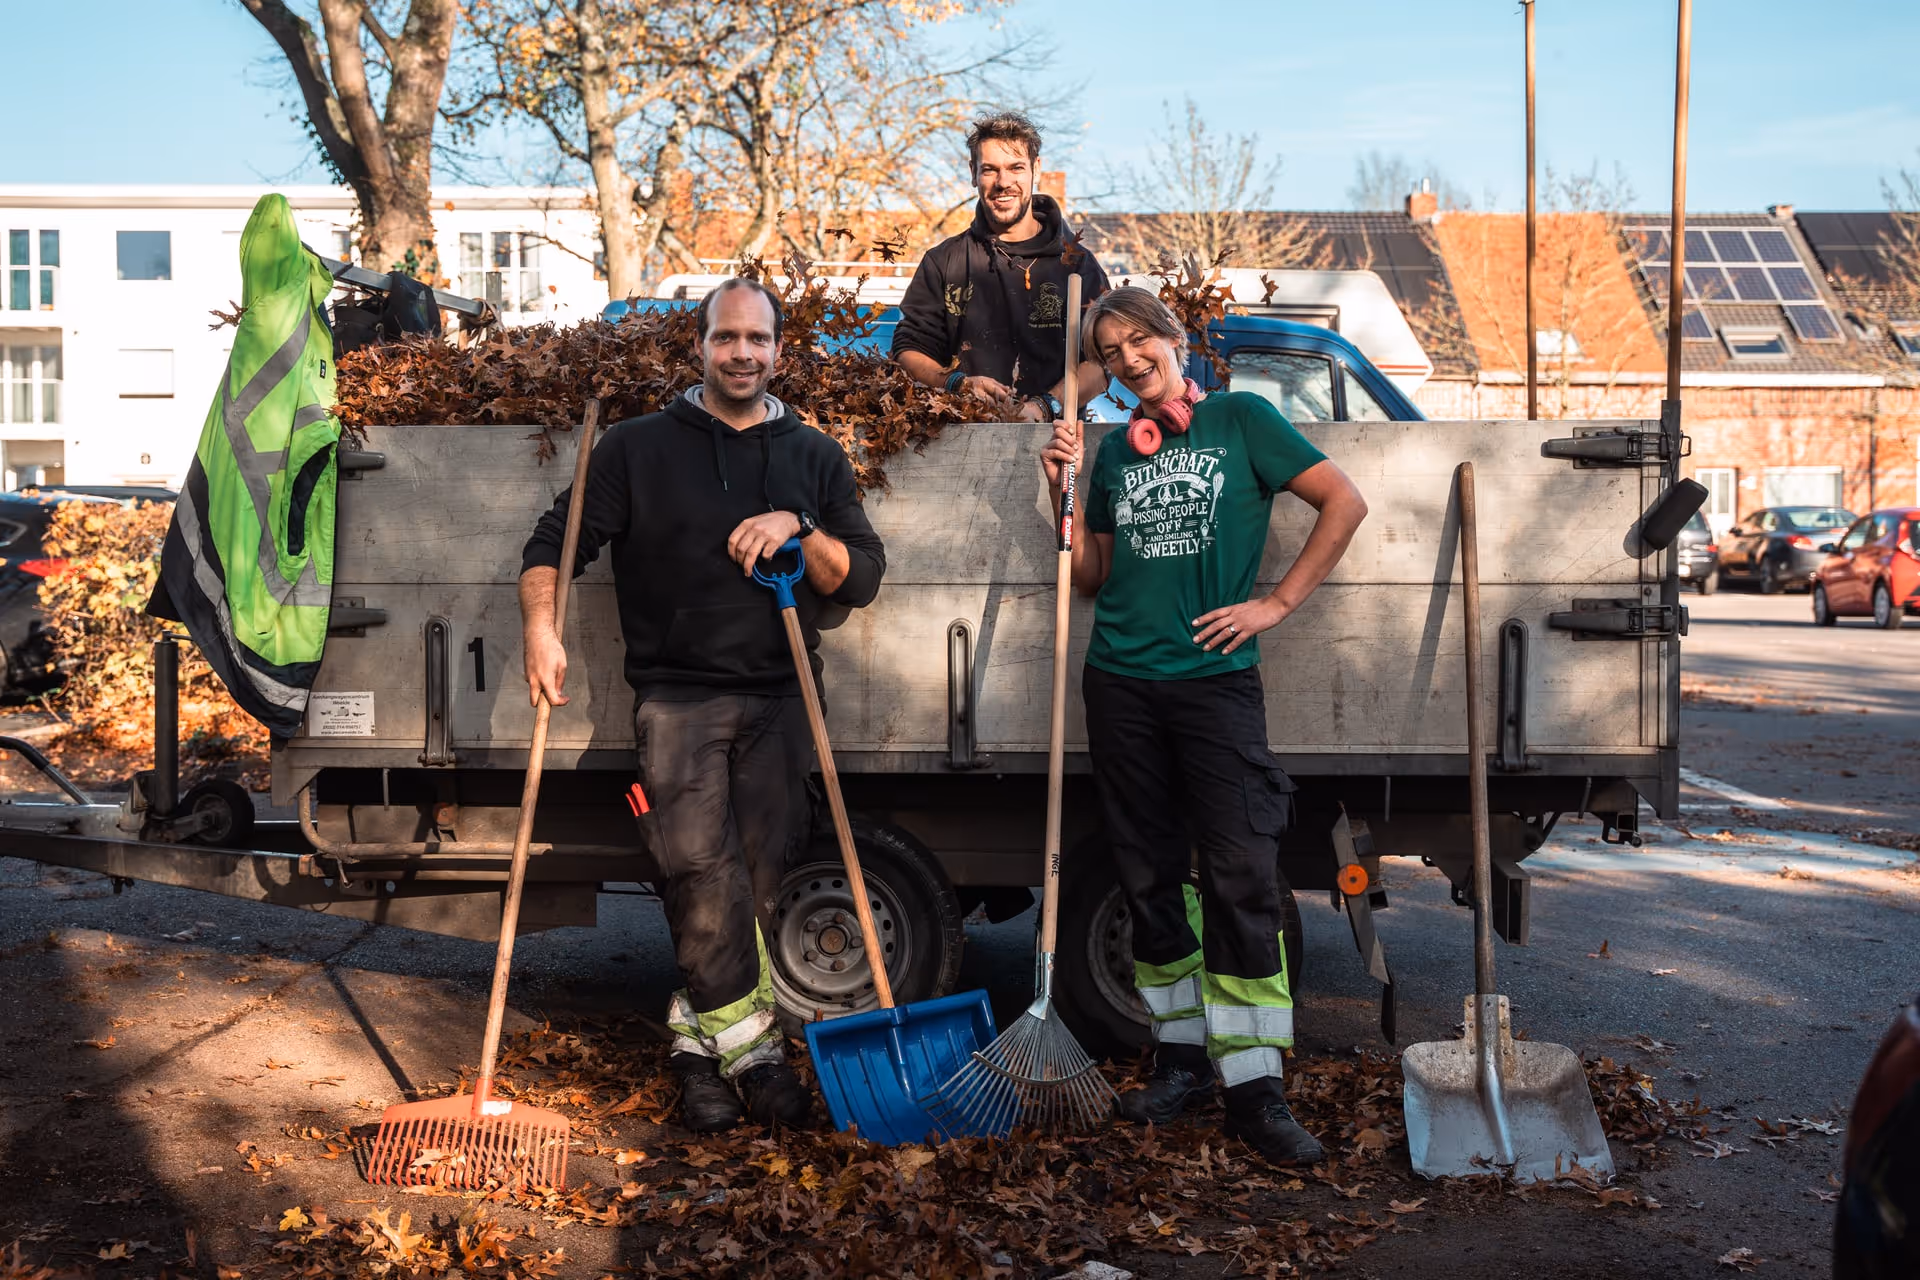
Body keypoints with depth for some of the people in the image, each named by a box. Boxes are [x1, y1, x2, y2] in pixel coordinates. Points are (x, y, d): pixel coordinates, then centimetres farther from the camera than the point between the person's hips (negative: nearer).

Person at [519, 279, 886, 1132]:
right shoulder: (637, 447, 7)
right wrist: (542, 627, -14)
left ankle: (700, 1040, 14)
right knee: (701, 870, -16)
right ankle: (749, 1045, -7)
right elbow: (553, 546, 4)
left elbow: (861, 578, 7)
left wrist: (798, 530, -11)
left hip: (777, 700, 3)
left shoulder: (814, 459, 14)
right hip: (677, 694, -2)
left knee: (755, 885, 1)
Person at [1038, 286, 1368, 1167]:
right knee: (1151, 880, 7)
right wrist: (1067, 493, 6)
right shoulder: (1115, 452, 15)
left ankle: (1253, 1087, -7)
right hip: (1121, 685, 5)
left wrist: (1277, 603, -5)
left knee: (1241, 878, -10)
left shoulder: (1239, 420, 4)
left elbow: (1346, 502, 0)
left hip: (1214, 676, -4)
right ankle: (1181, 1058, 18)